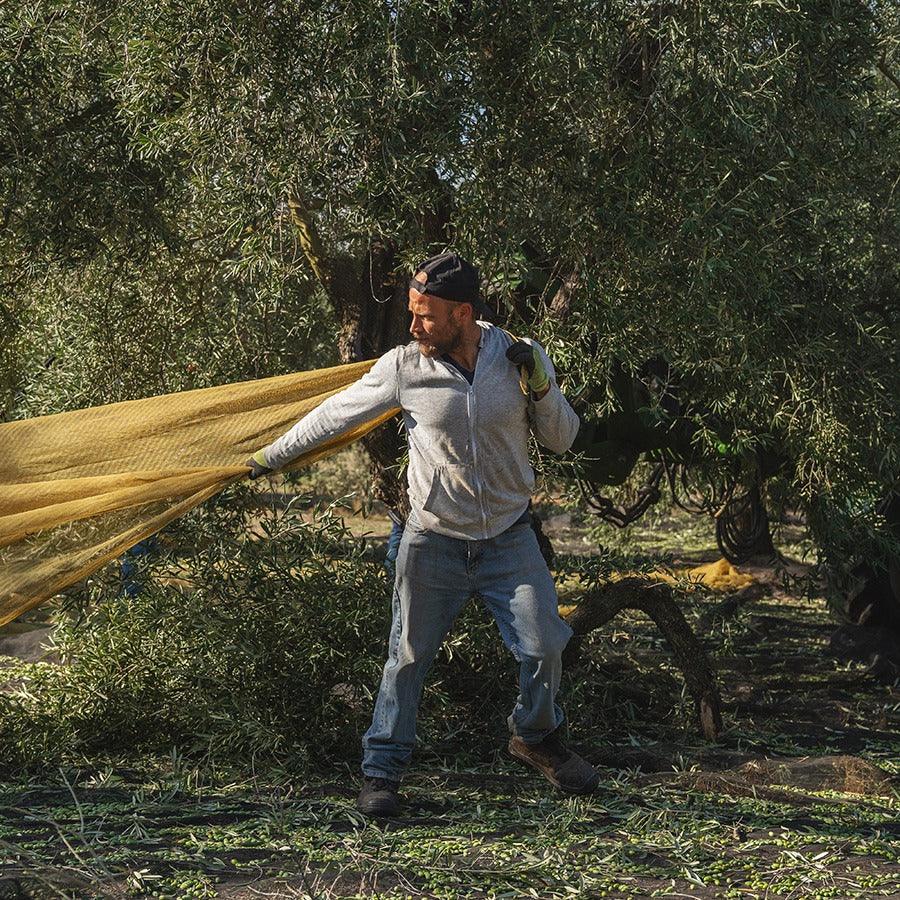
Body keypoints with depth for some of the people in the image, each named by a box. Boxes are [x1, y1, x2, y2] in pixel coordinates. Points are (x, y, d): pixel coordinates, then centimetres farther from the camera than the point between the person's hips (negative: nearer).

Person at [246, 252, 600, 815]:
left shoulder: (521, 358, -7)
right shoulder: (404, 368, -10)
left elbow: (562, 440, 3)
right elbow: (335, 414, 3)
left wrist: (540, 388, -15)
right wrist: (272, 456, 10)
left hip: (509, 539, 1)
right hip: (434, 542, -1)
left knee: (545, 646, -1)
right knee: (408, 658, 2)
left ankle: (537, 738, 28)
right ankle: (382, 773, 16)